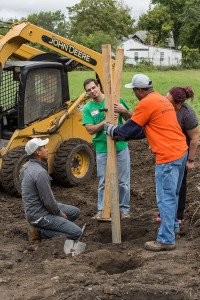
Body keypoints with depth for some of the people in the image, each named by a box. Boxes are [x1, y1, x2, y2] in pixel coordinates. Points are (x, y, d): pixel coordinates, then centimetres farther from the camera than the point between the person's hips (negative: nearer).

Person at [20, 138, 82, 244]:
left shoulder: (26, 166, 5)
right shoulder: (40, 172, -26)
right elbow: (48, 201, -23)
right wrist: (60, 214, -5)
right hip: (39, 215, -10)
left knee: (75, 212, 18)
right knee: (77, 233, -12)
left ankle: (40, 227, 9)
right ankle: (39, 231, -6)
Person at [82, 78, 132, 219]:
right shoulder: (87, 108, 2)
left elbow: (130, 119, 6)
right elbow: (91, 130, -8)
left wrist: (124, 110, -16)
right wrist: (107, 120, -20)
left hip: (121, 147, 0)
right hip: (102, 150, 0)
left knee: (123, 181, 7)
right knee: (103, 182, 6)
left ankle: (124, 209, 22)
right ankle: (102, 210, 19)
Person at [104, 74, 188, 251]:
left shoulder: (146, 103, -13)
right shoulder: (163, 100, 18)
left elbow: (131, 127, -4)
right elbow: (145, 129, 21)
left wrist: (113, 130, 13)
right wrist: (123, 135, 23)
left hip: (168, 156, -10)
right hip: (181, 150, 10)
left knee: (165, 198, -5)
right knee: (172, 194, 22)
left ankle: (166, 240, 0)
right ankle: (173, 225, 36)